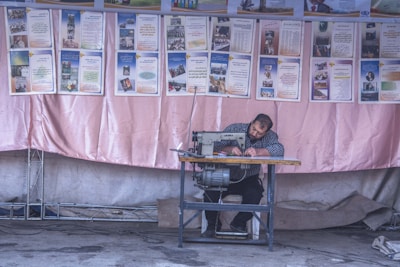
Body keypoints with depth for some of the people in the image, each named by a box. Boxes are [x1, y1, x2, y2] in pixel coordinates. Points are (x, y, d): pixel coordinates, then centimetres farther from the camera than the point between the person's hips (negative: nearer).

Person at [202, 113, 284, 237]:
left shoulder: (270, 136, -2)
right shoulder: (234, 129, -4)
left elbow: (279, 149, -22)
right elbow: (214, 145, -11)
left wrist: (258, 152, -35)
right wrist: (230, 149, -31)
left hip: (249, 179, 0)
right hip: (226, 176, 0)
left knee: (255, 193, -32)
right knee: (210, 192, -27)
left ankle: (239, 223, -2)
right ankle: (212, 225, 1)